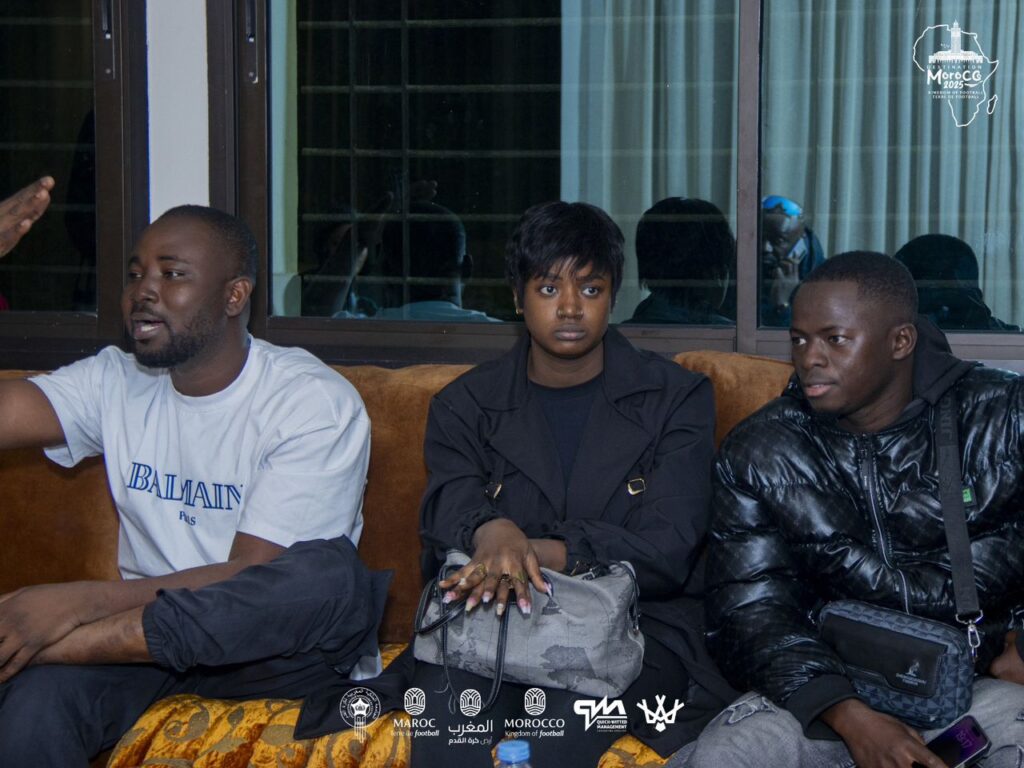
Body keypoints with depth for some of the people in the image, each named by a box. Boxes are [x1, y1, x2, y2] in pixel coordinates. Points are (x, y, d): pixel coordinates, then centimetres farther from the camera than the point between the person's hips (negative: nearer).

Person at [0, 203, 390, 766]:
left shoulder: (315, 401, -10)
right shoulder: (114, 383, 7)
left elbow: (254, 577, -17)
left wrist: (79, 602, -24)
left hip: (271, 648, -1)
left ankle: (76, 642, -32)